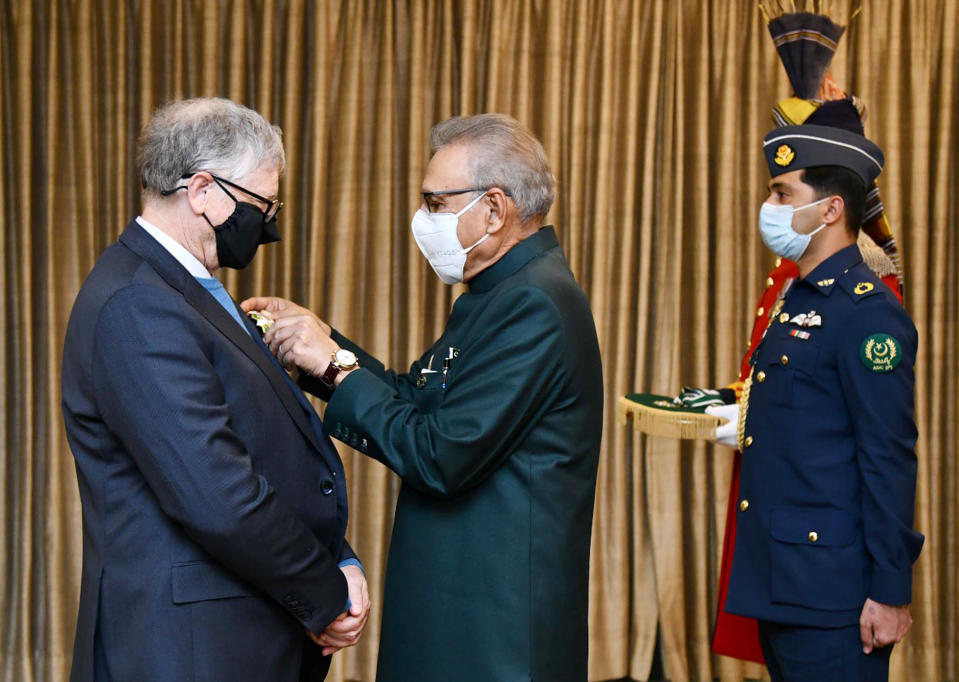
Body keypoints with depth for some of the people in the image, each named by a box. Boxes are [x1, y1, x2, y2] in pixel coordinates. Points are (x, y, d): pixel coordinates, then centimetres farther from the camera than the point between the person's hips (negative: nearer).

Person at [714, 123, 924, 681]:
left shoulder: (869, 312, -15)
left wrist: (891, 593, -18)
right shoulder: (797, 301, 14)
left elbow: (889, 462, -18)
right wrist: (736, 421, 8)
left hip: (829, 594, -9)